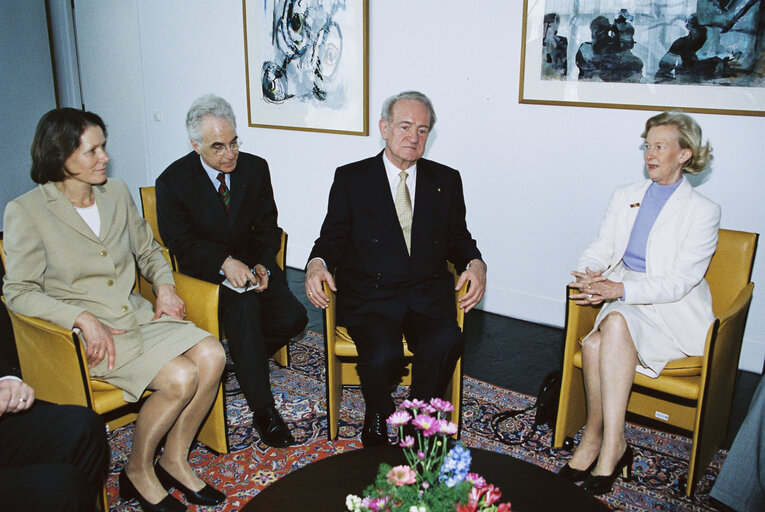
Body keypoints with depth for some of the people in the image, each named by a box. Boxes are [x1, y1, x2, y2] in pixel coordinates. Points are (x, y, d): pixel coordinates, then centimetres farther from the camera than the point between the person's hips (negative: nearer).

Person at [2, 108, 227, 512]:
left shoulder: (116, 193, 8)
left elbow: (148, 251, 21)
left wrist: (164, 287, 1)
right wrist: (84, 318, -21)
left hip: (136, 313, 6)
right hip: (85, 330, -6)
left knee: (211, 356, -18)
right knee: (179, 378, -25)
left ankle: (174, 461, 2)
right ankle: (137, 472, 2)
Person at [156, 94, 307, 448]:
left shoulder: (255, 169, -1)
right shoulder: (173, 181, -10)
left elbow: (267, 227, 5)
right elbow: (180, 242, -11)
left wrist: (262, 265, -15)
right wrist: (225, 262, -27)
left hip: (251, 262, 4)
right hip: (204, 268, -3)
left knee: (293, 317, -20)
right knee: (244, 306, -34)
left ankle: (245, 358, 12)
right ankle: (262, 411, -23)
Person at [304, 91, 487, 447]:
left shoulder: (446, 181, 13)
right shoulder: (351, 178, 7)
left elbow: (459, 239, 17)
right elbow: (333, 238, 7)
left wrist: (475, 263, -6)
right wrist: (317, 264, -16)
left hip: (428, 297, 2)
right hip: (370, 298, -1)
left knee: (447, 342, -30)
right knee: (383, 356, -30)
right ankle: (377, 418, 6)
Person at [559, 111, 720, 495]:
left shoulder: (703, 211, -2)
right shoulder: (624, 196, 15)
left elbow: (680, 281, -12)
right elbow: (601, 248, 9)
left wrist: (620, 289, -26)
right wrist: (588, 274, -16)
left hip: (673, 313, -4)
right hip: (622, 303, 4)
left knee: (616, 323, -35)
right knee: (594, 346, -29)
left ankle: (600, 441, -26)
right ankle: (611, 446, -12)